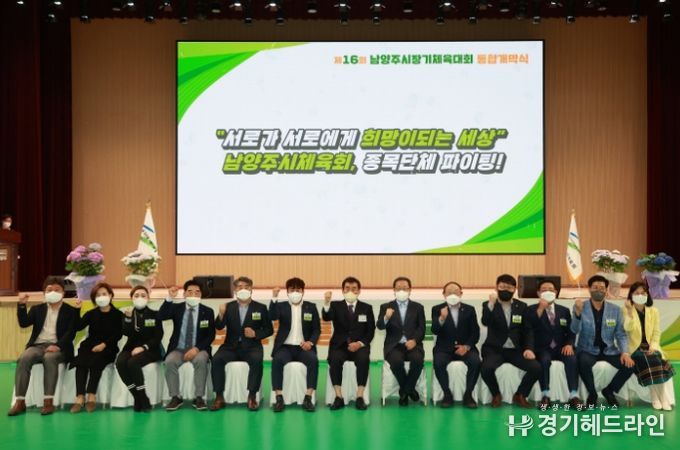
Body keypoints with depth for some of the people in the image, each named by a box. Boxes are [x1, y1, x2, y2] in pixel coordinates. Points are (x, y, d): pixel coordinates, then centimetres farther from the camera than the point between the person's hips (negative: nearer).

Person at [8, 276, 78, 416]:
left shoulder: (71, 311, 7)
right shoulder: (37, 309, 19)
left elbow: (71, 333, -4)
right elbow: (23, 323, 5)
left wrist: (58, 346, -21)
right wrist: (22, 305, -8)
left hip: (58, 347, -3)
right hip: (37, 345, 3)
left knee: (49, 358, -38)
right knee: (23, 359, -30)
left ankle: (48, 401, -37)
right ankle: (20, 401, -30)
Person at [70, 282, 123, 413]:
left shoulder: (117, 314, 6)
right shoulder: (91, 314, 15)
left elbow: (118, 335, -4)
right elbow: (78, 327, 0)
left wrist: (104, 344, -17)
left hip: (108, 348, -3)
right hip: (89, 345, 3)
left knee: (96, 361, -34)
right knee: (81, 361, -28)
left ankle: (91, 396, -33)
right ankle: (80, 397, -36)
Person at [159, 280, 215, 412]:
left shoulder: (208, 311, 3)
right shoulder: (176, 308, 5)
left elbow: (211, 336, -2)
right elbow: (160, 316, -13)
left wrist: (196, 348, -17)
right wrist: (169, 298, -25)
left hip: (198, 349, -1)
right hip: (178, 349, 1)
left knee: (201, 360, -35)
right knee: (170, 361, -31)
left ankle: (198, 398, -26)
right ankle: (175, 397, -19)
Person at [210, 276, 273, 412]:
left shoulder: (261, 308, 6)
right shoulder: (228, 306, 7)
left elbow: (269, 330, 8)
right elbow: (219, 327, -4)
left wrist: (256, 334, -11)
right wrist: (221, 315, -25)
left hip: (251, 346, -1)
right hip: (231, 346, 1)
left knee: (257, 360, -34)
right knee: (217, 359, -27)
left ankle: (252, 397, -23)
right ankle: (219, 397, -19)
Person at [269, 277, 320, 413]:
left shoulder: (311, 307, 10)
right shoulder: (281, 306, 8)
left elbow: (317, 330, 8)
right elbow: (272, 316, -13)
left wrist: (311, 342, -11)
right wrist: (274, 298, -24)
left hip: (303, 347, 0)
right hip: (285, 346, 0)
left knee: (313, 360, -31)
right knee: (277, 360, -32)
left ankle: (308, 398, -27)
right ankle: (279, 398, -27)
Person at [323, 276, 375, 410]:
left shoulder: (367, 308, 11)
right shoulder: (336, 306, 8)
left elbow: (370, 332, 7)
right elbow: (326, 318, -14)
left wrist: (360, 343, -12)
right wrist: (326, 303, -35)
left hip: (359, 345, 0)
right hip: (339, 345, 0)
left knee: (364, 359, -32)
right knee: (335, 359, -33)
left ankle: (360, 397, -26)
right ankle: (338, 397, -25)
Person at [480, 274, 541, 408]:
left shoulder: (521, 306, 9)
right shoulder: (488, 305, 0)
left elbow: (528, 330, 8)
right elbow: (485, 322, -20)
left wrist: (529, 348, -9)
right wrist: (491, 304, -35)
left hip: (516, 350, 3)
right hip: (494, 349, -3)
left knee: (536, 368, -21)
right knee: (487, 368, -33)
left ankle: (520, 395, 5)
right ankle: (496, 395, -2)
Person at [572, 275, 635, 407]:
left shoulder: (615, 310, 4)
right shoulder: (580, 307, -3)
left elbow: (621, 335, 5)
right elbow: (575, 331, -15)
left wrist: (625, 352, -13)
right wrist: (577, 313, -33)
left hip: (609, 350, 3)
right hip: (587, 350, -3)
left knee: (629, 365, -21)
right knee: (584, 363, -36)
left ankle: (609, 391, 5)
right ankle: (592, 393, -8)